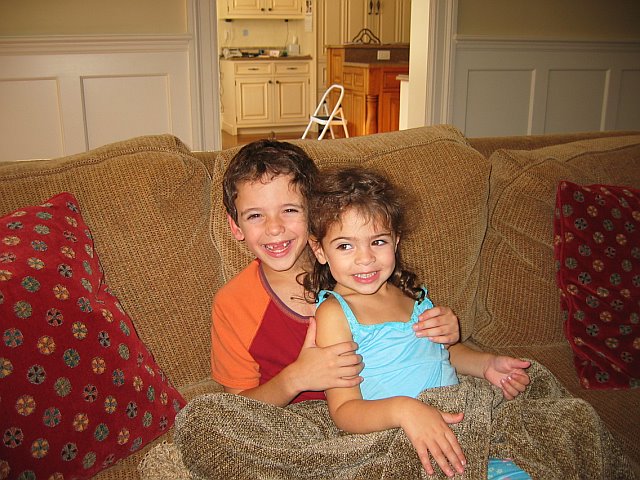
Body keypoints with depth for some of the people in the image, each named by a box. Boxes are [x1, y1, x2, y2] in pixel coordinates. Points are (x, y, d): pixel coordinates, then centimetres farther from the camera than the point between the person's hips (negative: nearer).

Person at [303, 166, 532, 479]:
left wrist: (486, 364, 5)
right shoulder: (334, 313, -11)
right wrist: (403, 409, -33)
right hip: (395, 443, -7)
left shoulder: (408, 290, 8)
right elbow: (343, 411, -16)